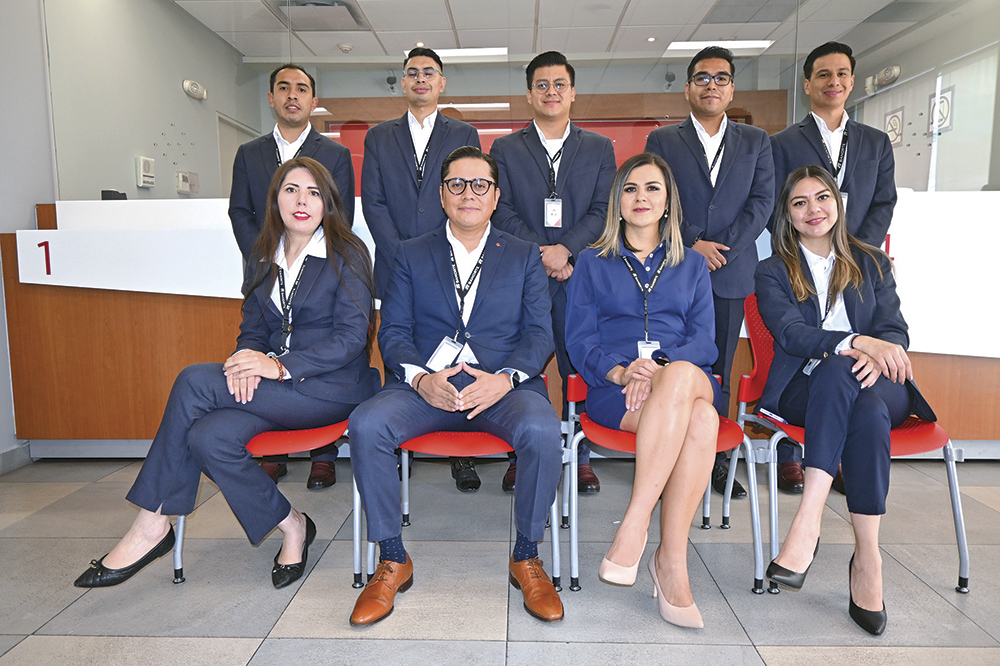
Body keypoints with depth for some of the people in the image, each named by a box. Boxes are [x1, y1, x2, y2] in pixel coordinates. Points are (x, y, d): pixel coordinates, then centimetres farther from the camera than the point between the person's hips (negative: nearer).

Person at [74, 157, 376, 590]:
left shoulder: (347, 254, -4)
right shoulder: (267, 255, 16)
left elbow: (352, 336, -12)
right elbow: (253, 324, 16)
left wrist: (282, 367, -23)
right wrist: (247, 359, -9)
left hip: (332, 387, -6)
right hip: (277, 389, 6)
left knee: (195, 381, -22)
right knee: (208, 437, -26)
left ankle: (152, 526, -7)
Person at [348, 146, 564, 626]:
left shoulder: (523, 256, 15)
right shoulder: (412, 254, 16)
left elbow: (539, 333, 5)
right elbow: (393, 330, 7)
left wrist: (504, 379, -15)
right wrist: (421, 378, -14)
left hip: (503, 384, -1)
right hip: (426, 383, 1)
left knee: (542, 431, -32)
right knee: (365, 425, -27)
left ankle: (526, 559, -8)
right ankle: (392, 562, -8)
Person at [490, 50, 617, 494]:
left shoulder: (599, 148, 14)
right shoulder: (504, 149, 12)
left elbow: (603, 210, 4)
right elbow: (502, 212, 2)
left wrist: (566, 248, -12)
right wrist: (540, 255, -11)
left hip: (580, 274, 1)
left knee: (581, 369, 2)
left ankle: (581, 457, 14)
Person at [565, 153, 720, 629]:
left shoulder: (692, 266, 24)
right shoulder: (592, 264, 20)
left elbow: (704, 339, 9)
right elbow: (579, 340, 8)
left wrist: (660, 367, -14)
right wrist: (619, 370, -14)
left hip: (689, 378, 2)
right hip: (614, 389, -2)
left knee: (681, 376, -39)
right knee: (701, 421, -35)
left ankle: (634, 525, -34)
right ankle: (673, 563, -29)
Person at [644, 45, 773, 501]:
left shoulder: (755, 141, 14)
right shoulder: (663, 140, 9)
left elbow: (762, 202, 4)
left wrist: (722, 248, -9)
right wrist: (692, 243, -11)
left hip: (731, 274, 2)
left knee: (718, 372, 7)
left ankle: (715, 460, 16)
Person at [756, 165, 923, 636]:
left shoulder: (872, 263, 20)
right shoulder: (773, 273, 12)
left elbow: (894, 329, 6)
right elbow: (790, 333, -7)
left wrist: (878, 355, -20)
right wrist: (857, 342, -25)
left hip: (880, 388, 1)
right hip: (805, 393, -1)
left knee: (840, 371, -36)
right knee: (867, 412, -36)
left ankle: (807, 523, -39)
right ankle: (868, 556, -37)